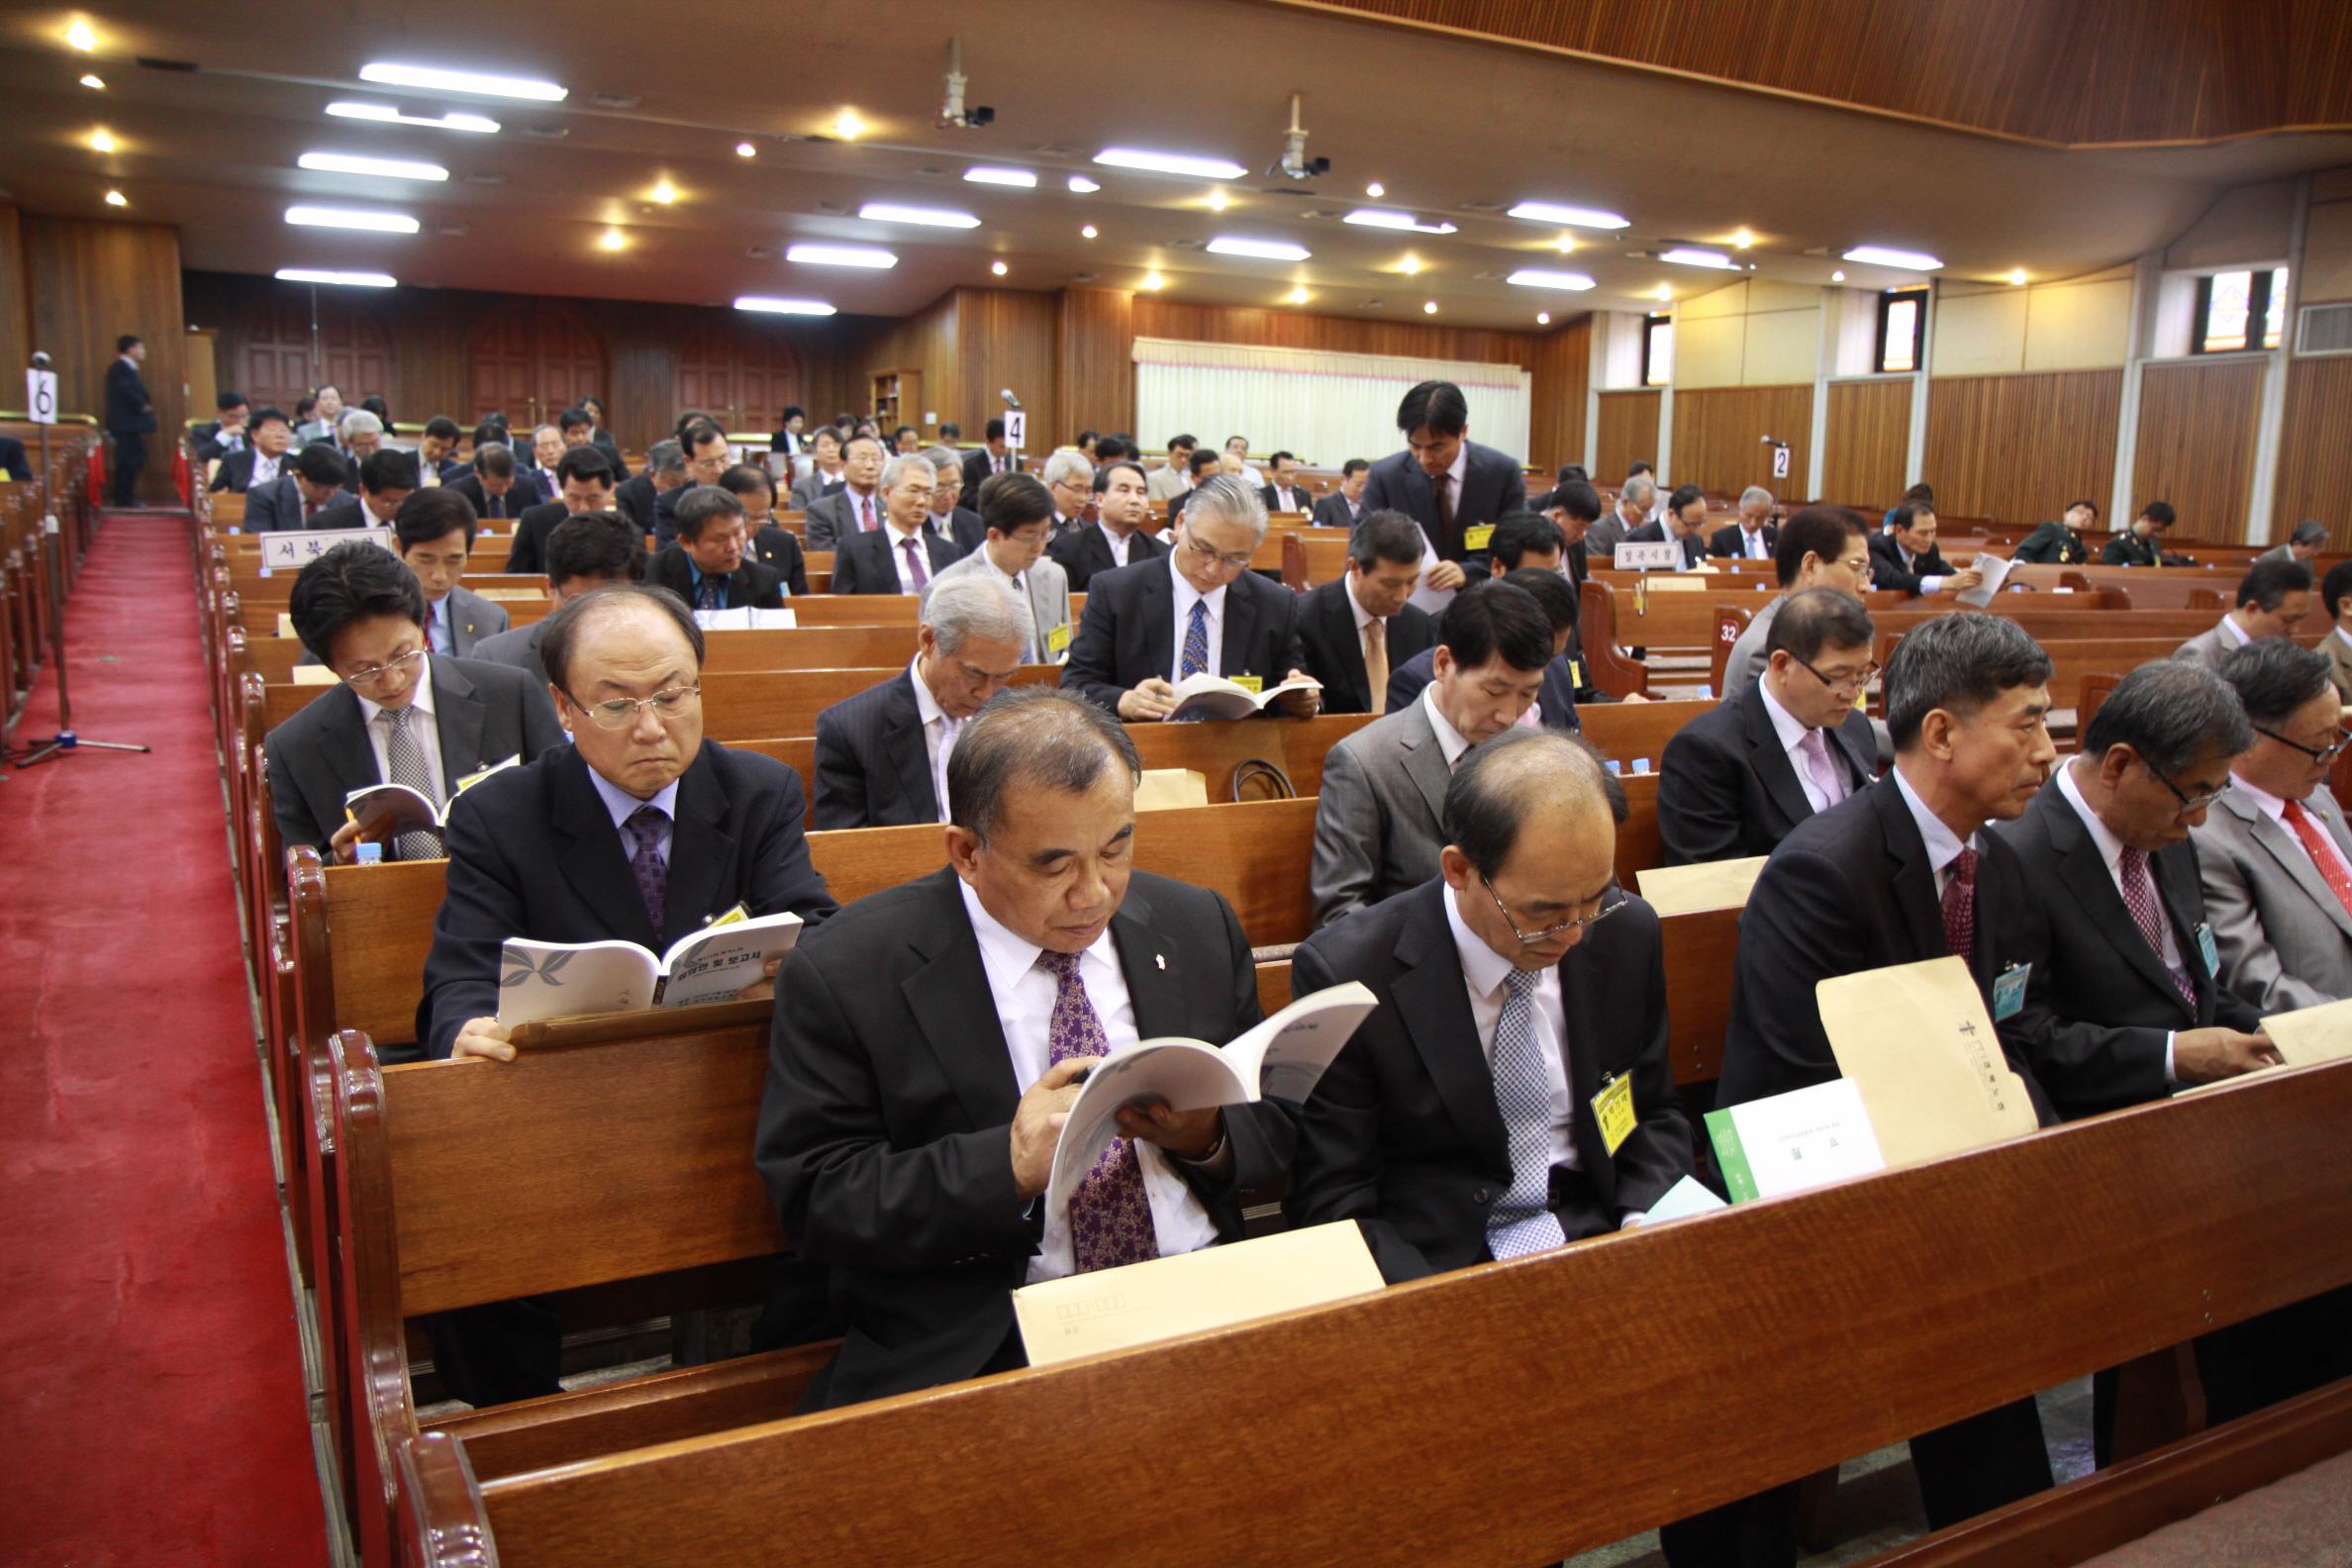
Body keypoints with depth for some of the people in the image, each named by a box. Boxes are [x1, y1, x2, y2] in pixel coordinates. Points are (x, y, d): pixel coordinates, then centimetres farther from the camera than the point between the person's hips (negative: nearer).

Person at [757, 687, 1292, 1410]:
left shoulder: (1197, 928, 9)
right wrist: (1008, 1165, -19)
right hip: (978, 1347, -3)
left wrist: (1208, 1136, -9)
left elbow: (1275, 1126, 15)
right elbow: (816, 1201, -5)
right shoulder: (841, 972, -4)